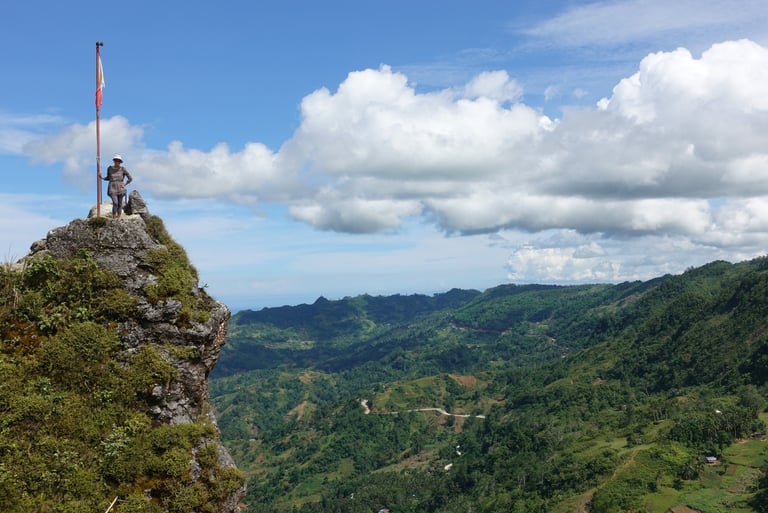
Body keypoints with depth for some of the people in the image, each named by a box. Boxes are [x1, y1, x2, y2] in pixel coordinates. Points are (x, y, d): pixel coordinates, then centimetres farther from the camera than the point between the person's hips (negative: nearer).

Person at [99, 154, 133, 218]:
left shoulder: (123, 169, -2)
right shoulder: (109, 168, 3)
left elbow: (130, 178, 3)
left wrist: (125, 184, -5)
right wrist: (102, 177, 2)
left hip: (120, 189, 1)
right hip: (112, 189, -1)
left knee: (119, 204, 2)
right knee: (115, 203, -18)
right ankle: (113, 218, -9)